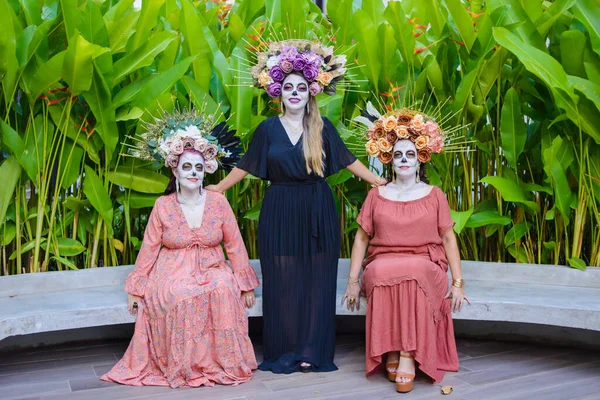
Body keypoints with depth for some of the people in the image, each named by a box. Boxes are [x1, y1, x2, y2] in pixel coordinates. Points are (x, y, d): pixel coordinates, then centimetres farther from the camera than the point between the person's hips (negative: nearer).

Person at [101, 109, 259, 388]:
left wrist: (246, 284, 0)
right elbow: (149, 248, 2)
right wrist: (135, 289, 2)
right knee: (181, 296, -34)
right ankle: (184, 366, -12)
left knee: (224, 290, -32)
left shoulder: (218, 202, -1)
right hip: (173, 274, -1)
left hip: (212, 270, 1)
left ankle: (220, 362, -13)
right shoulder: (163, 206, -1)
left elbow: (235, 245, 1)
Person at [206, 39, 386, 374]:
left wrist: (383, 183, 3)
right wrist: (215, 189, 8)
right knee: (282, 282, 3)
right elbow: (245, 167, 9)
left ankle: (312, 352, 14)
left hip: (318, 213, 0)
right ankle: (285, 352, 15)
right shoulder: (268, 128, 3)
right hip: (280, 213, 0)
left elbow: (349, 161, 7)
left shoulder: (323, 127, 3)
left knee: (317, 281, 3)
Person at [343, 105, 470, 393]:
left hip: (426, 268, 0)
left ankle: (408, 354, -30)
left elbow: (448, 239, 8)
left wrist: (458, 283, -1)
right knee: (381, 274, -36)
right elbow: (361, 238, 10)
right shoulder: (376, 195, 12)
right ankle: (391, 351, -23)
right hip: (381, 268, 1)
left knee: (414, 271, -37)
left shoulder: (434, 195, 11)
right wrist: (353, 281, 1)